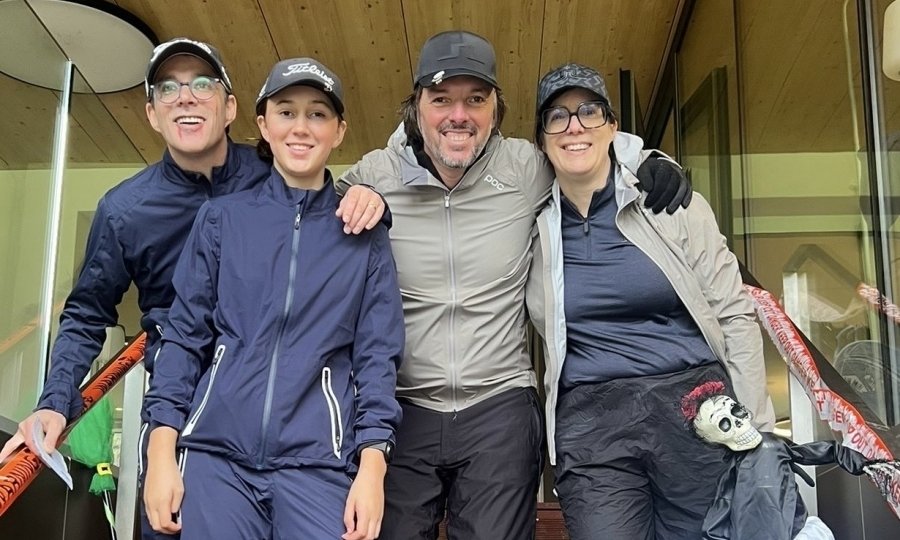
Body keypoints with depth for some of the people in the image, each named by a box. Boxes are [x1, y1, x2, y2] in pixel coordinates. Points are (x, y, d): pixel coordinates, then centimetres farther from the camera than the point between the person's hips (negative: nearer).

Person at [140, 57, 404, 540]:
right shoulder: (221, 219, 7)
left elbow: (377, 353, 4)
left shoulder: (364, 233, 7)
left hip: (317, 460, 0)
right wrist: (162, 447, -1)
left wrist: (373, 464, -6)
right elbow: (184, 334, 7)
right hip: (217, 452, 1)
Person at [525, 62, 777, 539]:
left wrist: (757, 428, 0)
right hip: (591, 424, 1)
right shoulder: (532, 223, 4)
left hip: (697, 406, 0)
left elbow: (734, 315, 3)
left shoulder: (674, 205, 0)